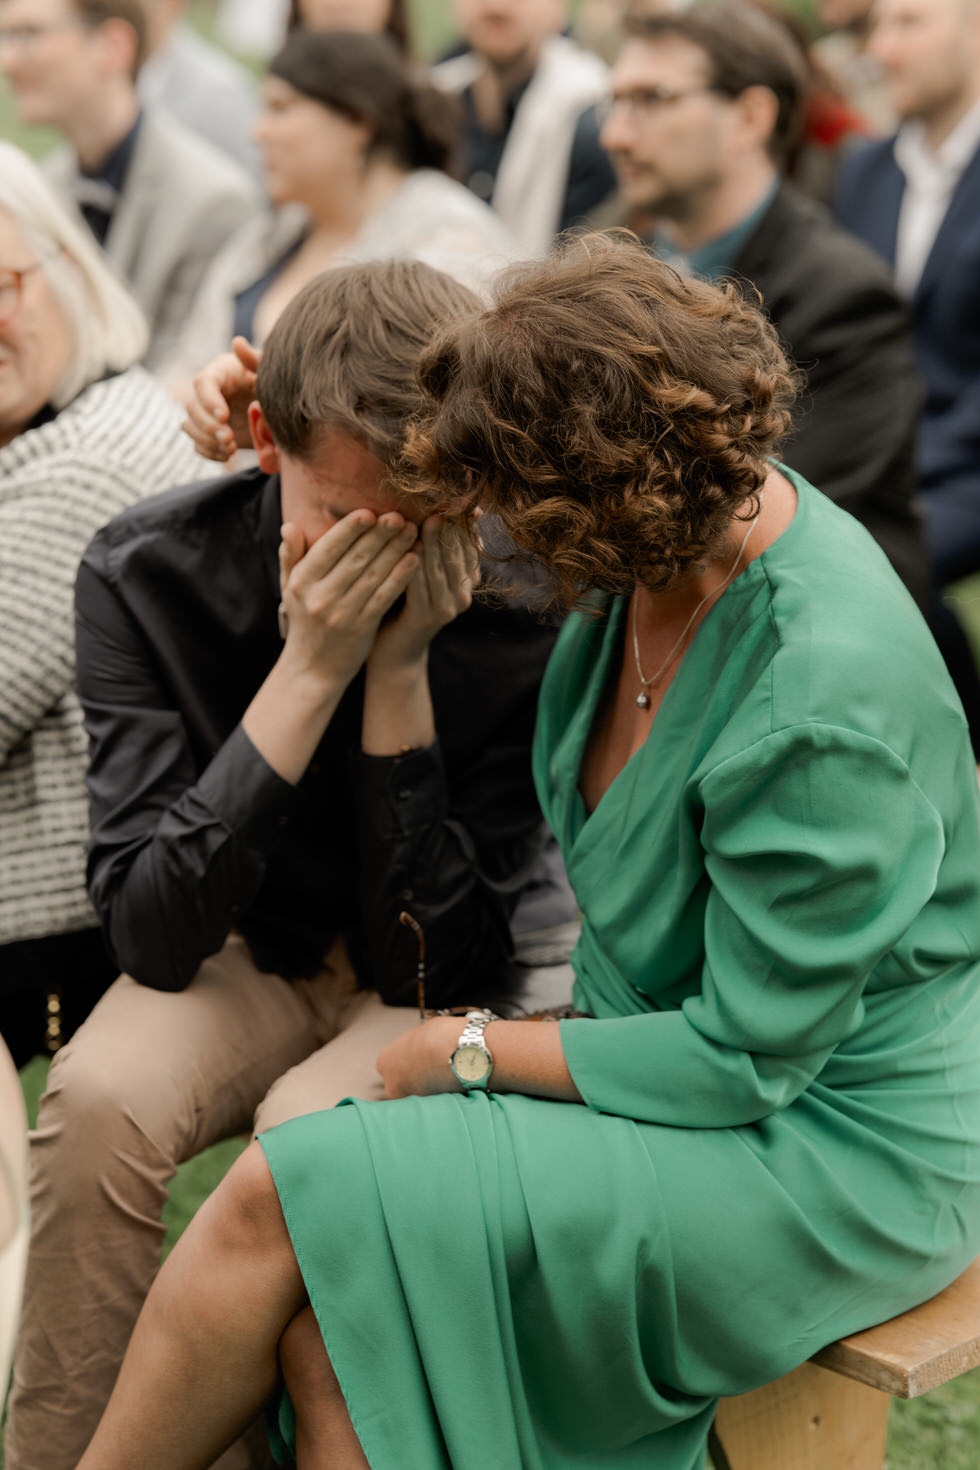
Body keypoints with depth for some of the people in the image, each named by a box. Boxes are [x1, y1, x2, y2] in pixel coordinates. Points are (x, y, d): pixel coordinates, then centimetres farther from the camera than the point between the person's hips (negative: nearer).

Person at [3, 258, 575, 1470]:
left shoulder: (531, 607, -22)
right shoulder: (148, 572, -17)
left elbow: (429, 962, -20)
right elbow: (154, 935, -21)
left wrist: (400, 672, -30)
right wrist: (308, 674, -30)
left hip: (471, 974, -1)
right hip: (251, 953, 2)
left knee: (312, 1131, -32)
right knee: (99, 1100, -29)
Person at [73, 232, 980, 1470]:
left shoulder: (822, 704, -30)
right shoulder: (662, 532, -6)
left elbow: (746, 1062, -20)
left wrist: (473, 1051, -10)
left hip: (830, 1154, -7)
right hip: (682, 1044, 8)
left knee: (280, 1202, -16)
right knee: (330, 1338, -15)